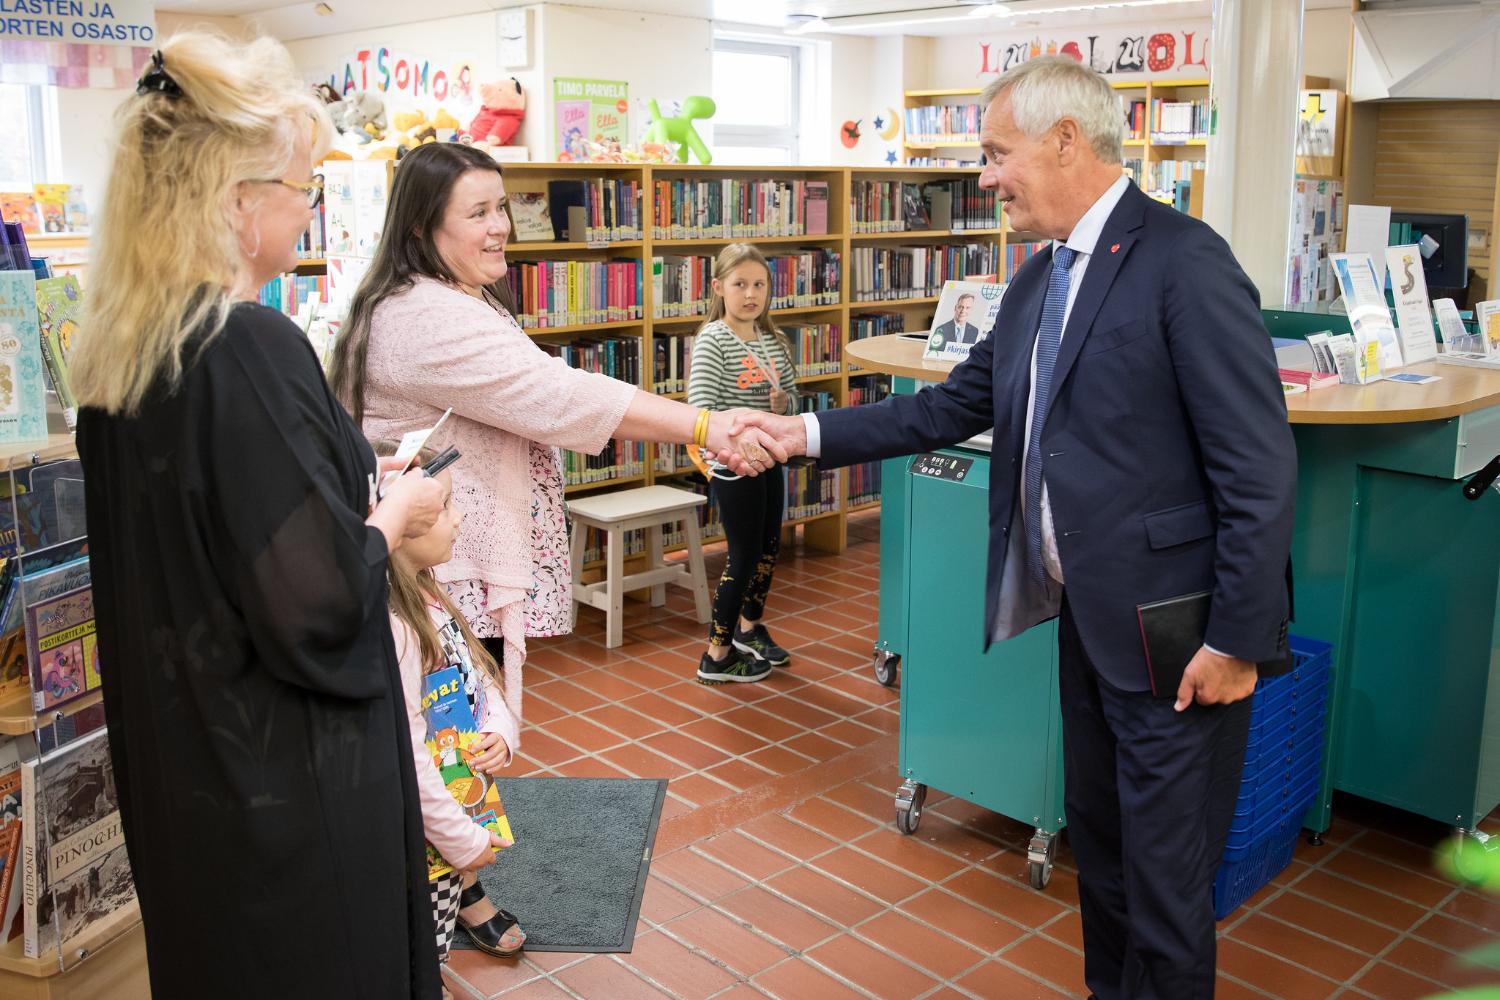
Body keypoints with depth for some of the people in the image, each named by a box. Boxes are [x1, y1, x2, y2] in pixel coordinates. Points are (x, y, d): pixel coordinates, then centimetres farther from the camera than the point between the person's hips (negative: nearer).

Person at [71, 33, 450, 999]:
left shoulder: (117, 350, 1)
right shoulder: (251, 349, -25)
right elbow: (319, 600, -26)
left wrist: (349, 482, 11)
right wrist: (395, 514, -8)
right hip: (287, 767, -8)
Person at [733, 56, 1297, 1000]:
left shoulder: (1184, 262, -17)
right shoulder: (1043, 278, 11)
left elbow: (1260, 467, -19)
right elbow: (953, 407, 13)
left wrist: (1240, 639, -18)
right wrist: (808, 434, 6)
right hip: (1089, 614, 9)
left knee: (1165, 869, 5)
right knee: (1098, 837, 22)